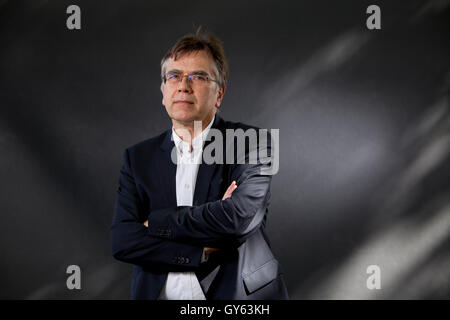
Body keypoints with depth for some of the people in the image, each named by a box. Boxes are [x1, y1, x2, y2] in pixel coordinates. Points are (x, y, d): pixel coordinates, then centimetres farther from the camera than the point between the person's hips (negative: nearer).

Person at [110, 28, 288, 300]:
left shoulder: (251, 144, -8)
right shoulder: (138, 157, 2)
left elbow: (238, 217, -24)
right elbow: (123, 241, -10)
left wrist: (155, 222, -13)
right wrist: (206, 251, -20)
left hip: (239, 293, -2)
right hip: (159, 293, 3)